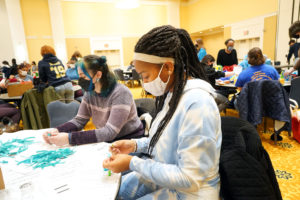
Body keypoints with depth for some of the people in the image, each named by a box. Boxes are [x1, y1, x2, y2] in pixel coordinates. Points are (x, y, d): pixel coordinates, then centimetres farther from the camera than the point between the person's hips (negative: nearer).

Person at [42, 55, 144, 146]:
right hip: (107, 142, 6)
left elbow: (109, 132, -27)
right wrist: (57, 130, -17)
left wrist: (69, 138, -31)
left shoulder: (120, 93, -23)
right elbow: (79, 120, 1)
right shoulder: (90, 92, -2)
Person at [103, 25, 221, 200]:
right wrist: (136, 145, -3)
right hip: (163, 177, 8)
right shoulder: (172, 93, -1)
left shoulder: (197, 103, -30)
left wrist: (132, 163, -23)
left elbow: (189, 179, -27)